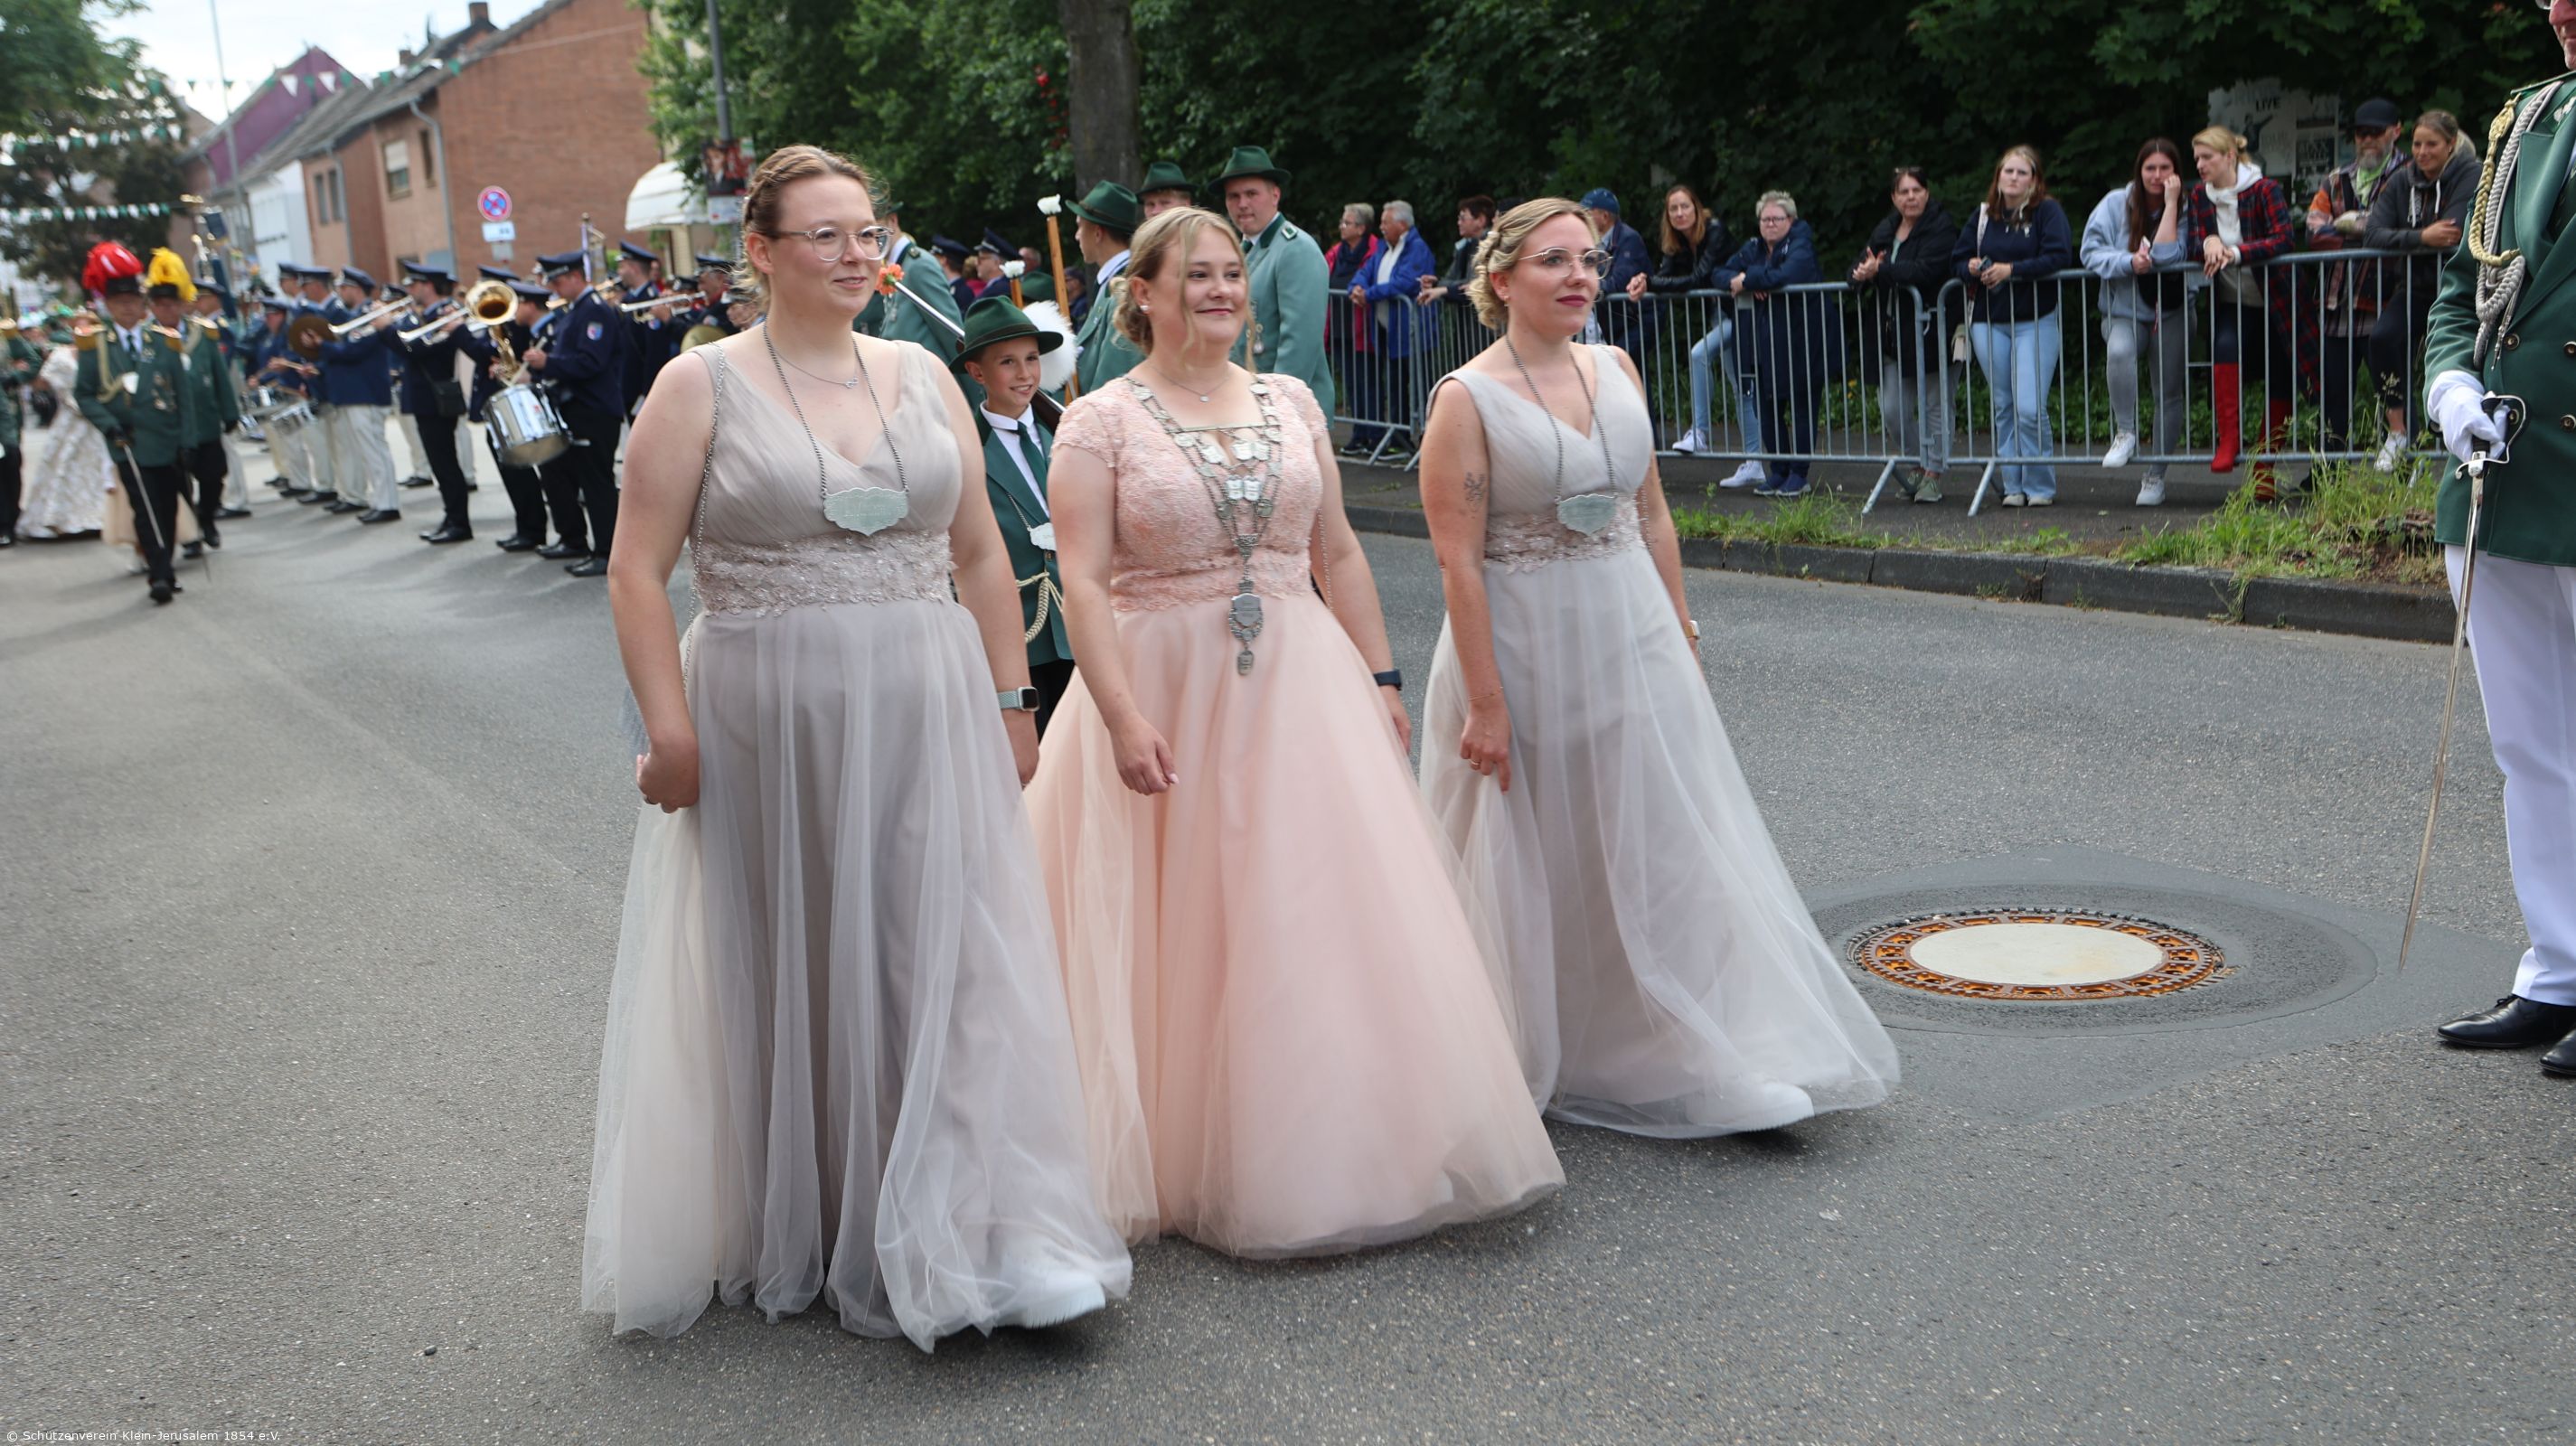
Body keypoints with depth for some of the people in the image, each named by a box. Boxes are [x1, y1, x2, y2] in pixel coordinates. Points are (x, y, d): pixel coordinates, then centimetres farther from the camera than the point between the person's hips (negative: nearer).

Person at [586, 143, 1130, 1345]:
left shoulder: (922, 376, 9)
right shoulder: (701, 386, -2)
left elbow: (979, 555, 12)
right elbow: (638, 573, -6)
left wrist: (1010, 699, 7)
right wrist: (670, 733, -13)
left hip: (928, 717, 3)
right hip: (769, 724, -3)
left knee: (946, 968, 1)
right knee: (787, 975, 8)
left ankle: (968, 1234, 9)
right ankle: (793, 1237, 25)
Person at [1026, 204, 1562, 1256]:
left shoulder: (1291, 403, 10)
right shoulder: (1101, 422, -4)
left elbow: (1338, 554, 13)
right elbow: (1082, 583, -11)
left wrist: (1378, 679, 7)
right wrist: (1123, 717, -20)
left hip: (1299, 688, 4)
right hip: (1167, 697, -4)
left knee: (1328, 921, 4)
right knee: (1184, 938, 3)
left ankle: (1345, 1152, 16)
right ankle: (1187, 1167, 17)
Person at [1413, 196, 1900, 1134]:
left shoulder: (1617, 371, 6)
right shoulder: (1467, 398, -11)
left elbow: (1652, 513, 13)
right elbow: (1458, 562, -15)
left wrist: (1680, 631, 10)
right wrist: (1485, 702, -18)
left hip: (1633, 640, 5)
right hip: (1527, 653, -5)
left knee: (1670, 852, 7)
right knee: (1536, 870, 8)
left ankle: (1709, 1065, 16)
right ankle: (1528, 1068, 26)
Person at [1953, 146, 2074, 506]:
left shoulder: (2048, 211, -3)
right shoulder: (1984, 214, 11)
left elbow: (2060, 257, -15)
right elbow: (1958, 258, 13)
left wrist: (2012, 270, -19)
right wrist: (1972, 268, -9)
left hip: (2035, 321, -5)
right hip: (1988, 321, 5)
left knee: (2030, 409, -12)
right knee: (2003, 408, 8)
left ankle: (2040, 487, 1)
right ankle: (2013, 486, 14)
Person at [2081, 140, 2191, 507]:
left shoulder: (2183, 210, -3)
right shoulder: (2116, 204, -2)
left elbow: (2167, 256, -20)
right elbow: (2092, 251, -8)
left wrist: (2170, 203, -19)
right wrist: (2128, 262, -24)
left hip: (2172, 311, 1)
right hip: (2124, 310, -1)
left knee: (2170, 393, 2)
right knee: (2119, 351, -35)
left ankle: (2155, 476, 13)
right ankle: (2125, 433, -21)